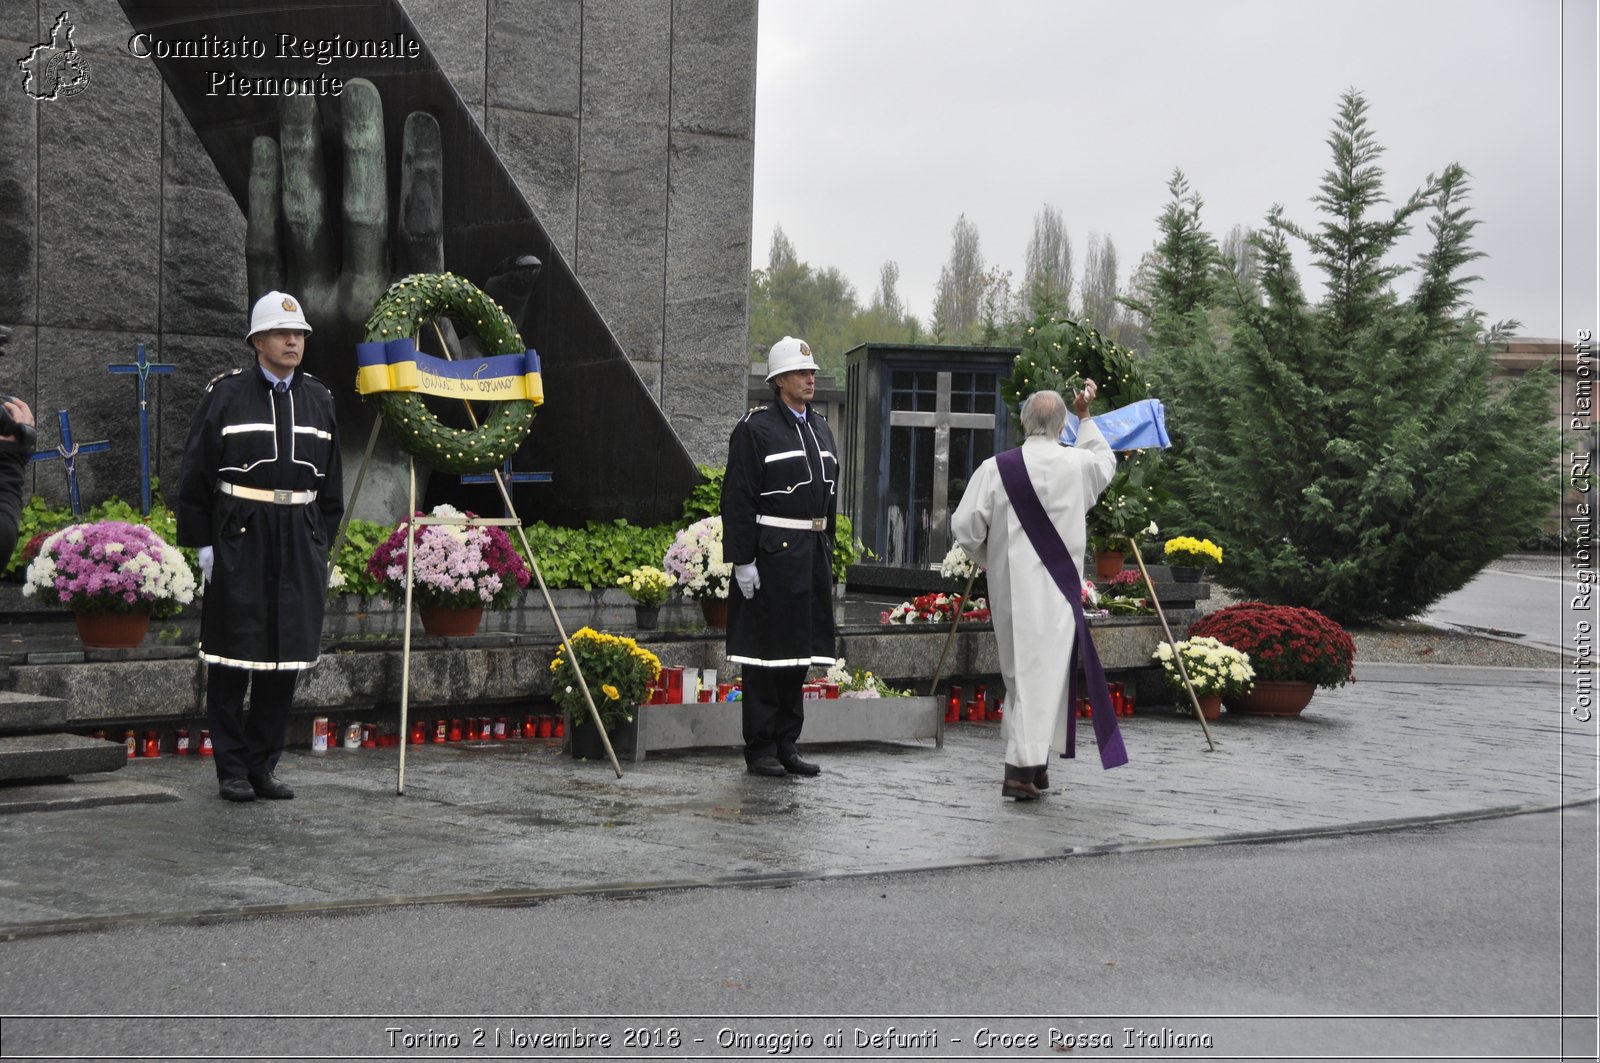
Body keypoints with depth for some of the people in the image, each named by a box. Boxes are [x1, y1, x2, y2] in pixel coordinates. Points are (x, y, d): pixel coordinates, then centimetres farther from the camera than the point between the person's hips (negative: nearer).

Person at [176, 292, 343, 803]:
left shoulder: (318, 399, 11)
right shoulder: (225, 395, -1)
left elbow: (330, 484, 16)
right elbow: (196, 475, -2)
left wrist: (322, 542, 11)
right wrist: (202, 541, -6)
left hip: (300, 544, 4)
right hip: (239, 540, -4)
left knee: (286, 654, 6)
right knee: (233, 655, -1)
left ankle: (263, 764, 16)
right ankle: (231, 770, 8)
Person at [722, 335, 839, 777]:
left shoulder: (820, 428, 16)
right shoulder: (755, 429, -8)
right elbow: (738, 499, -12)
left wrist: (827, 551, 17)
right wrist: (742, 560, -16)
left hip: (813, 554, 7)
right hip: (771, 553, -7)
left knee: (798, 650, 11)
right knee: (766, 651, -2)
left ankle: (787, 744, 19)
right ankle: (761, 749, 5)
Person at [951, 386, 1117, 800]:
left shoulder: (996, 468, -6)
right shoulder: (1078, 464, -3)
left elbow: (965, 526, -6)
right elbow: (1106, 462, 22)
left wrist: (991, 558, 13)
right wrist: (1084, 417, 31)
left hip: (1009, 584, 1)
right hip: (1056, 586, -1)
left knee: (1020, 669, 13)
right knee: (1043, 670, 0)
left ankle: (1032, 761, 20)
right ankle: (1024, 766, -5)